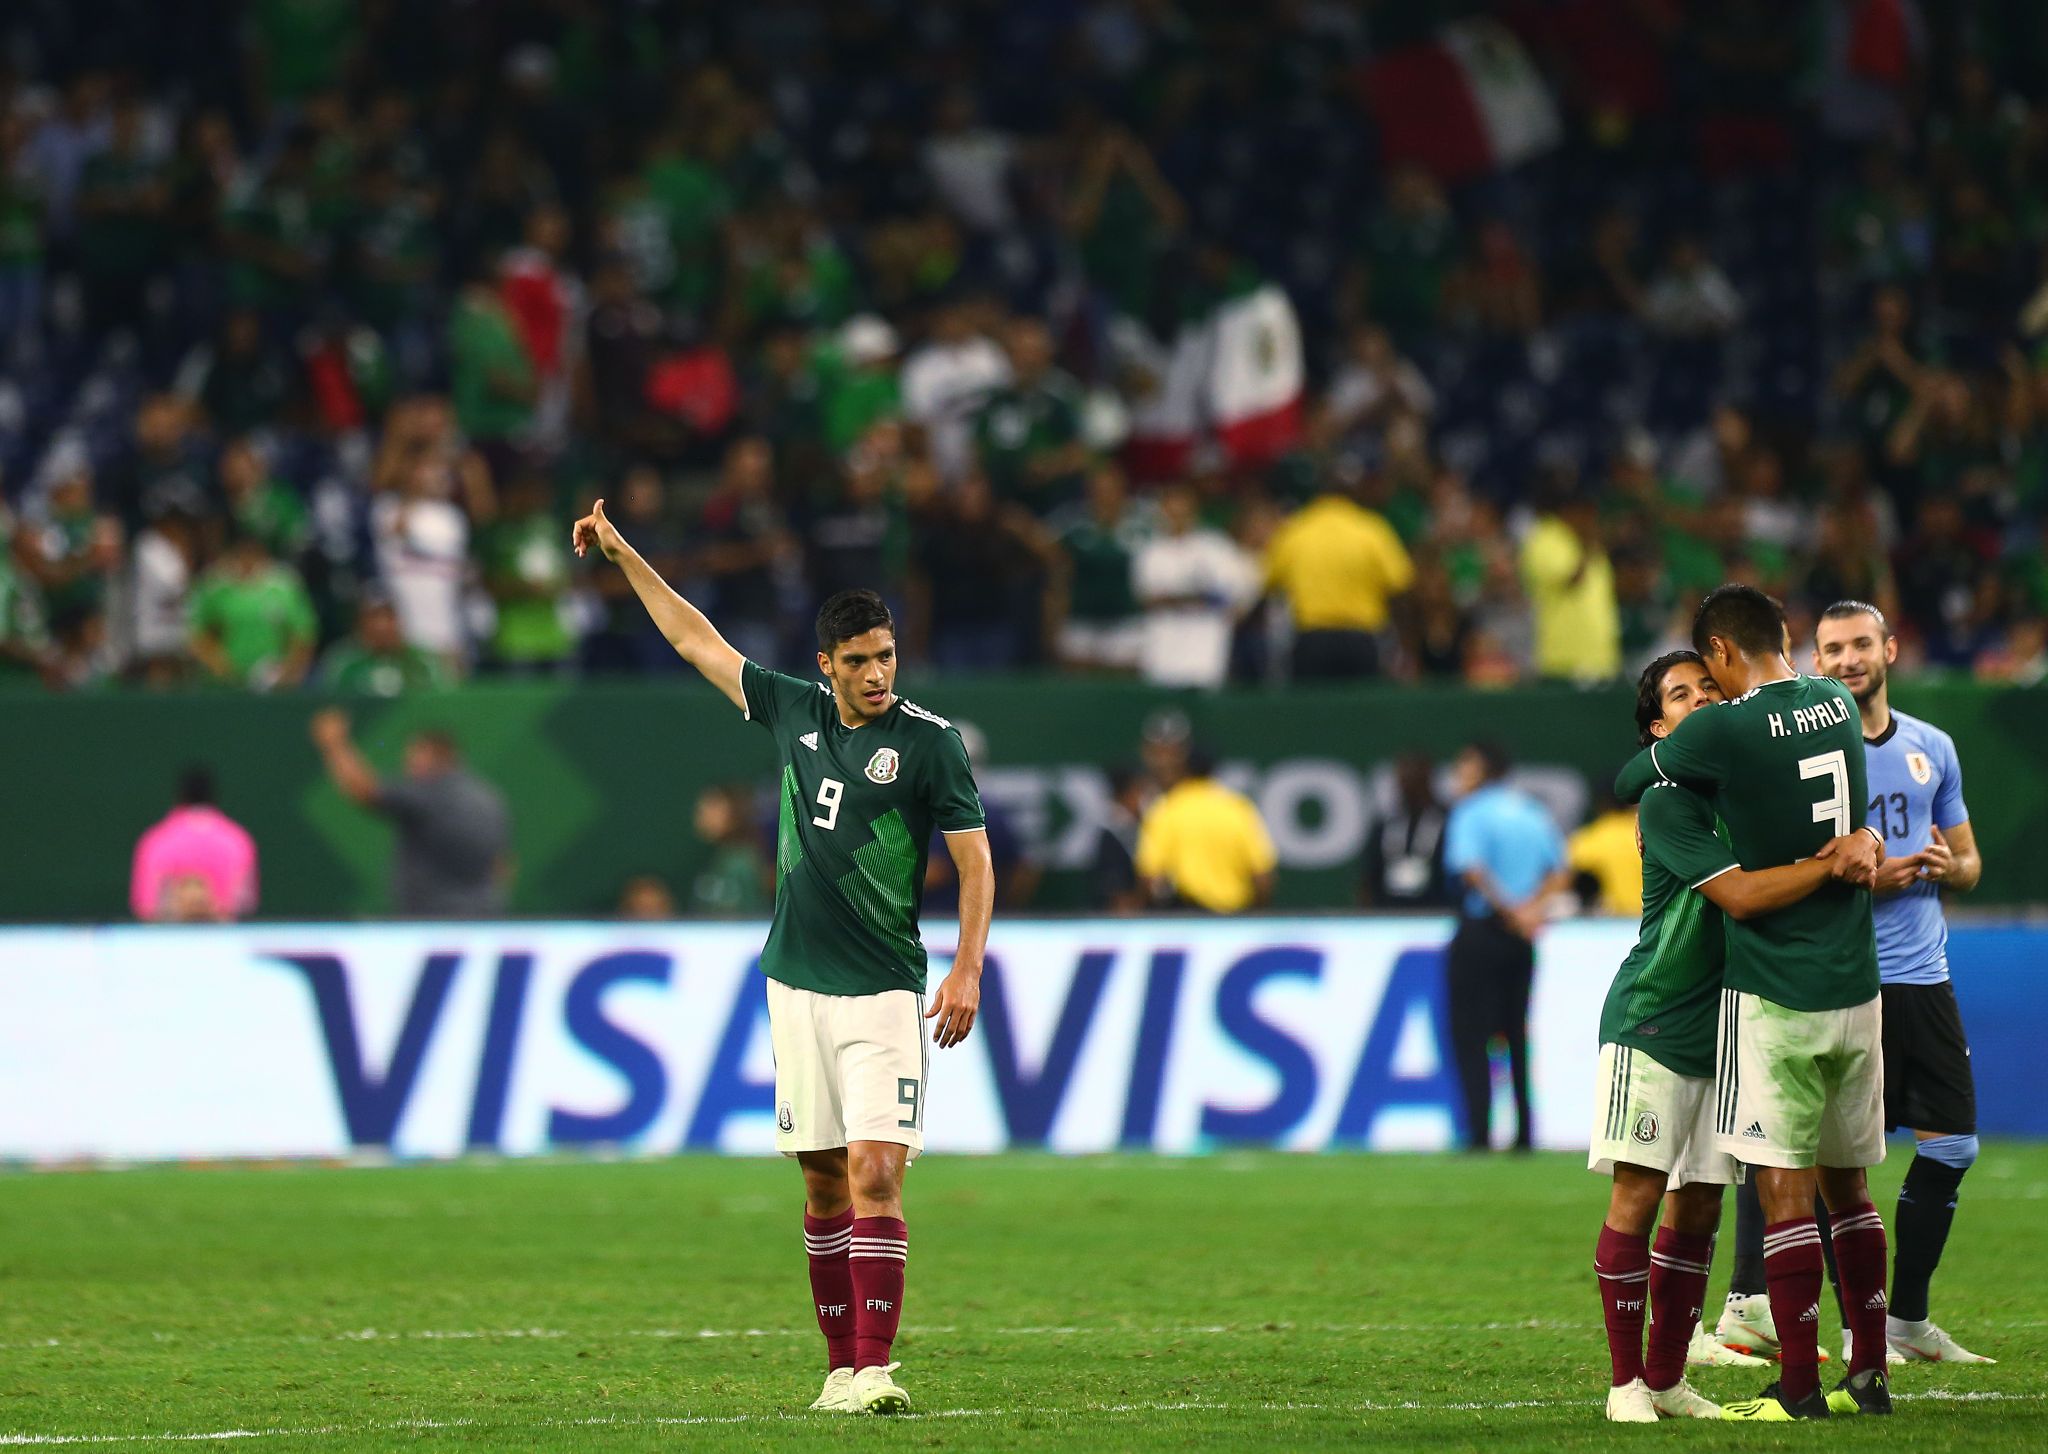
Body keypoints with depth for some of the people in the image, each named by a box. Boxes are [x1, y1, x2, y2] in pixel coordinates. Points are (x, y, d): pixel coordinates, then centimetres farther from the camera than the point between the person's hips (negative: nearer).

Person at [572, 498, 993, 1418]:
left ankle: (874, 1368, -19)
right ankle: (840, 1368, 13)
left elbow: (975, 859, -4)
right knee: (823, 1184, 7)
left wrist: (967, 971, -14)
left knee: (876, 1177, -14)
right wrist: (622, 555, 23)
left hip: (882, 995, -5)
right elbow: (697, 640, 20)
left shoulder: (929, 741, -6)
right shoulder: (795, 713, 7)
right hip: (795, 986, 5)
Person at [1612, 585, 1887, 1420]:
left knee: (1784, 1187, -4)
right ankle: (1869, 1376, 16)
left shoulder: (1723, 731, -13)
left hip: (1773, 993, -6)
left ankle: (1799, 1387, -6)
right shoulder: (1838, 706, 6)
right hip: (1855, 985, 6)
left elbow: (1624, 784, 2)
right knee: (1846, 1183, 14)